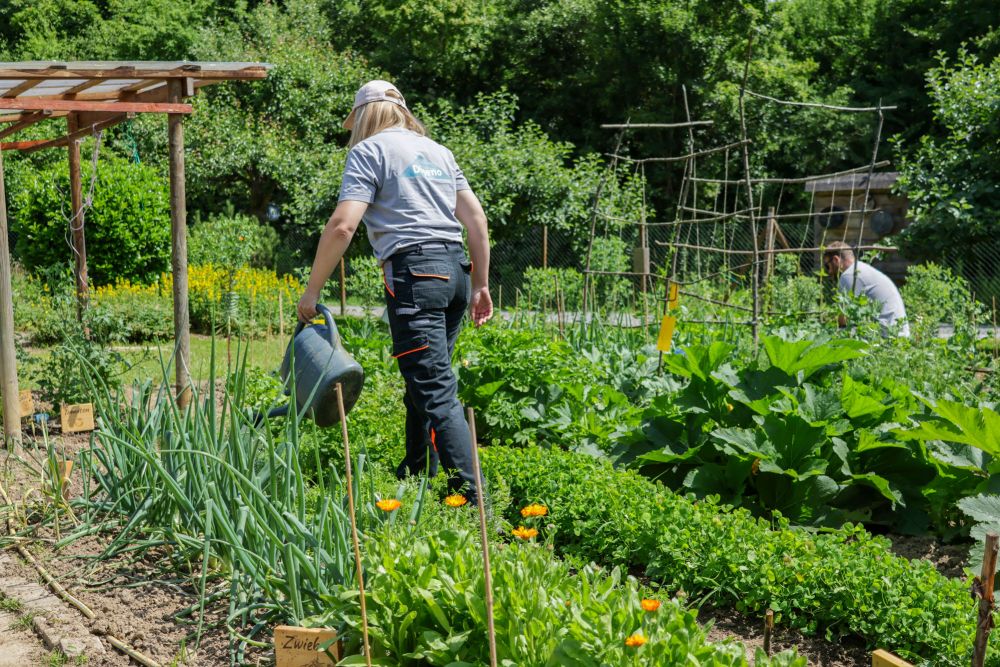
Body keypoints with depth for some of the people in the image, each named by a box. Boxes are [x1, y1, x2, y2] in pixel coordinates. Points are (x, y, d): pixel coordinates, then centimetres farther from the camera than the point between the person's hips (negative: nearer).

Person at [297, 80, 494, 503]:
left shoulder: (369, 150, 1)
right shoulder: (437, 150, 21)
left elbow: (342, 226, -10)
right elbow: (476, 218, 16)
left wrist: (311, 291, -4)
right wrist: (481, 285, 19)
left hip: (415, 271, -7)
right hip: (456, 268, 7)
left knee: (435, 392, -10)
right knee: (424, 384, 18)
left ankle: (471, 498, -16)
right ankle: (414, 480, 29)